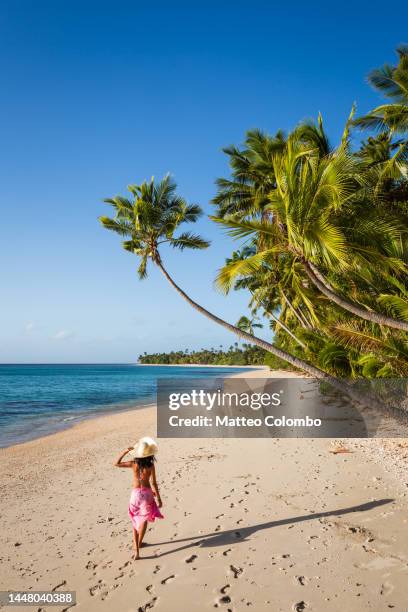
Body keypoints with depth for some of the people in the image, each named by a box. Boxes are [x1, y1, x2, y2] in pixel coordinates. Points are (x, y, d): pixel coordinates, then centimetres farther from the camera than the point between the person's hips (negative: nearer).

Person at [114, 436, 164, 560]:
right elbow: (153, 483, -14)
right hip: (147, 493, -1)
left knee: (135, 520, 15)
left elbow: (116, 464, -3)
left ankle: (136, 550, 9)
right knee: (144, 519, 22)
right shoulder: (150, 466, -17)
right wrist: (158, 498, -3)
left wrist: (126, 451, -4)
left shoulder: (133, 464, -13)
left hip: (135, 493, 1)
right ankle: (139, 543, 35)